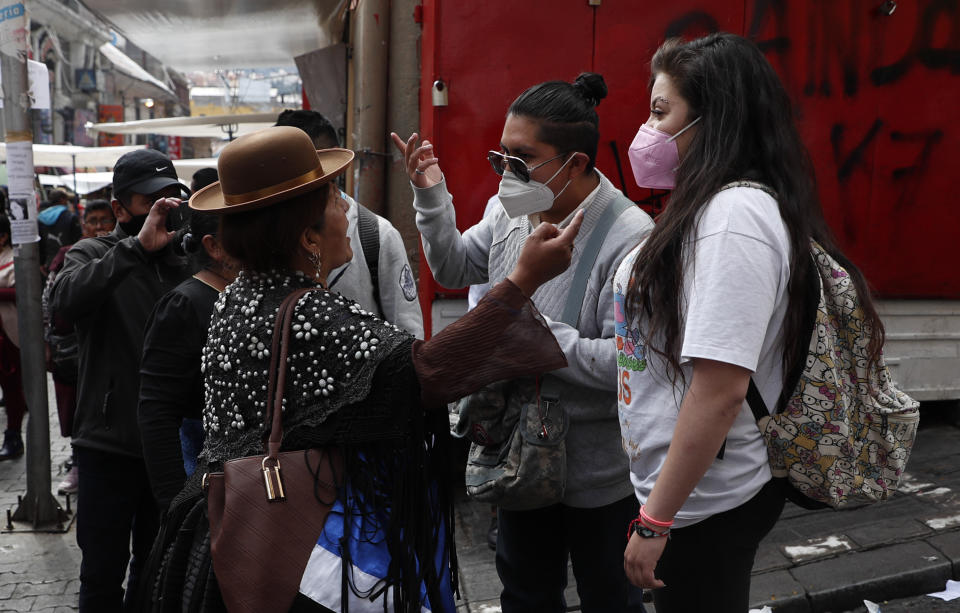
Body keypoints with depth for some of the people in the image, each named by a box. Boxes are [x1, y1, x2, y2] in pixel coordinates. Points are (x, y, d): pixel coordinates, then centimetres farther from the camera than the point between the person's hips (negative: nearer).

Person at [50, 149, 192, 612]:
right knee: (103, 576, 6)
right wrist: (138, 246, -33)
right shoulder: (93, 255, -3)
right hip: (110, 444, -3)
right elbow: (63, 303, -27)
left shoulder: (185, 260, 6)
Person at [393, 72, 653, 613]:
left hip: (598, 476, -7)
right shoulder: (513, 213, -2)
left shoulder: (631, 238, -26)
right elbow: (454, 269, 13)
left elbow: (627, 362, -31)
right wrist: (433, 196, -1)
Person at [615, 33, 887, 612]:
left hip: (705, 506, -9)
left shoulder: (735, 216, -21)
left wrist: (655, 520, -20)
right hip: (698, 494, 9)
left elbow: (720, 391, -26)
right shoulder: (716, 206, 8)